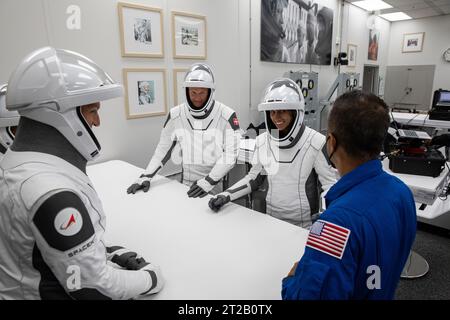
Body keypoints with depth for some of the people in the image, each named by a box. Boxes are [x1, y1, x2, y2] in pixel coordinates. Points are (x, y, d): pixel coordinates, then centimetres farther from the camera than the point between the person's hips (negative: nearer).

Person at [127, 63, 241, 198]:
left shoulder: (226, 115, -11)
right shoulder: (176, 115, -2)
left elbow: (230, 154, -13)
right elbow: (163, 148, 6)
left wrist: (209, 181, -20)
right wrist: (146, 176, 0)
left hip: (218, 186, -2)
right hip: (186, 186, 2)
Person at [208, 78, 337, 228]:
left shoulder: (315, 142, -17)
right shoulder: (262, 141, -5)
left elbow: (330, 182, -10)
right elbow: (254, 178, 5)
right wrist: (226, 195, -6)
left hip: (305, 223, -3)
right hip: (272, 219, 3)